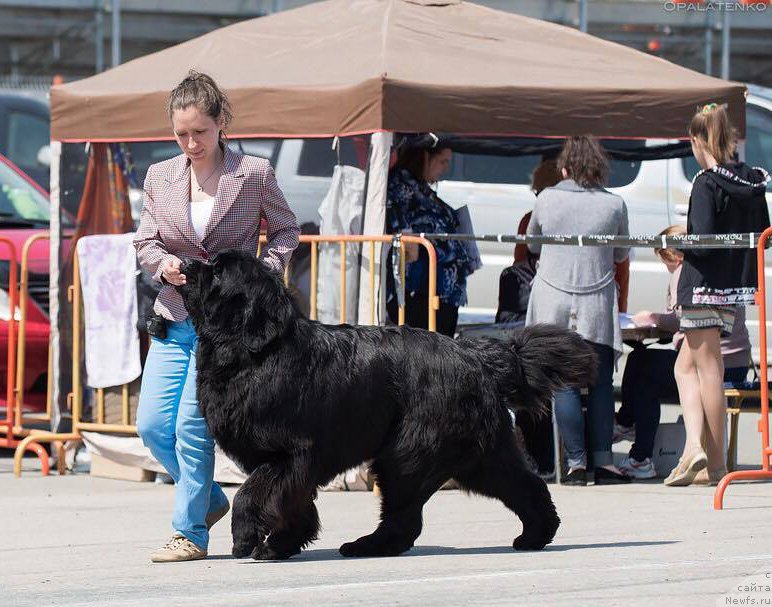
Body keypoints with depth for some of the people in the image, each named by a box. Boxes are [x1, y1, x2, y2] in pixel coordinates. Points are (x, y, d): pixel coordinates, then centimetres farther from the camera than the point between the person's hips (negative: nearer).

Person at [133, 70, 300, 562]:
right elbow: (145, 241, 11)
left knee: (192, 423, -11)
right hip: (174, 317, 5)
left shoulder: (255, 174, -3)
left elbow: (286, 231, 7)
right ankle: (210, 500, 23)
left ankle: (191, 532, 0)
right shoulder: (159, 176, 7)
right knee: (153, 424, 0)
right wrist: (163, 264, -11)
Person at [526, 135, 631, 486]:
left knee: (564, 384, 1)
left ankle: (576, 463, -3)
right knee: (600, 384, 5)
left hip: (553, 305, 0)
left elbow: (531, 244, 16)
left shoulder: (547, 200, -1)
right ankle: (603, 461, 1)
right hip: (597, 306, 0)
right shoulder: (614, 205, -1)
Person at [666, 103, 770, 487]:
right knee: (685, 366, 14)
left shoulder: (707, 184, -15)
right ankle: (695, 446, 4)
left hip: (705, 286, -7)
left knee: (708, 369, 1)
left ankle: (716, 461, 3)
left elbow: (702, 241, -21)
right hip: (737, 285, 7)